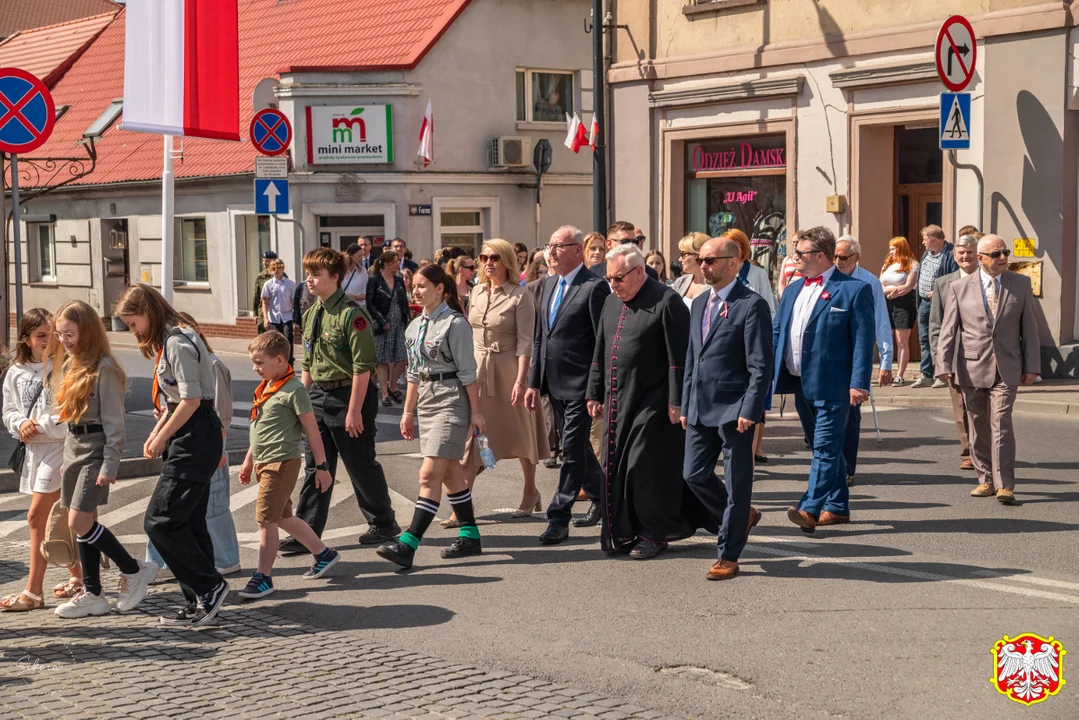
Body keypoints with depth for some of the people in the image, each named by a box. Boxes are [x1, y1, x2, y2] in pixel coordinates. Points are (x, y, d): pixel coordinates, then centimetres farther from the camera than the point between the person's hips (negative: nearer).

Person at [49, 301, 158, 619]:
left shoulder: (103, 368, -14)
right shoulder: (67, 364, 11)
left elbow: (114, 420, -16)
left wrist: (110, 465, -19)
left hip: (95, 449, -8)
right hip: (72, 446, 8)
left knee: (79, 522, -12)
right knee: (84, 523, 9)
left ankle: (134, 570, 3)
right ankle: (92, 594, 15)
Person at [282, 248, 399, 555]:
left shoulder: (352, 314, -16)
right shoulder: (311, 314, 10)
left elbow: (363, 366, -18)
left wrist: (354, 410, -20)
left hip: (348, 395, -8)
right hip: (318, 395, 8)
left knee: (361, 465, 5)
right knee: (315, 466, 6)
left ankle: (383, 523, 24)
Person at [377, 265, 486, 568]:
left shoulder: (454, 324, -11)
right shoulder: (415, 326, 12)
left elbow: (467, 372, -10)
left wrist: (476, 411, -10)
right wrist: (408, 412, 18)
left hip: (451, 402, -8)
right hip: (426, 401, 8)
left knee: (429, 474, -13)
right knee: (449, 473, 13)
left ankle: (408, 545, -17)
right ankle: (470, 536, 22)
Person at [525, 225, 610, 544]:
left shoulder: (594, 287, -12)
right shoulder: (549, 284, 12)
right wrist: (534, 382, 13)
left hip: (580, 385, -8)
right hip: (554, 383, 8)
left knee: (573, 450, -4)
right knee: (576, 446, 19)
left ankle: (559, 518, 0)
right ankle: (601, 495, 38)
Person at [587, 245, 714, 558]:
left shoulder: (666, 302, -12)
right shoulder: (611, 302, 13)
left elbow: (679, 357, -15)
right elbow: (600, 352, 20)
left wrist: (676, 403, -17)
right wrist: (595, 393, 18)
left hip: (652, 402, -8)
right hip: (617, 401, 8)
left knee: (647, 468, -4)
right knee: (615, 467, 9)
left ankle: (655, 534, 10)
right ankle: (623, 531, 20)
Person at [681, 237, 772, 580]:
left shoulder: (752, 305, -10)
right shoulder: (699, 304, 14)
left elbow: (761, 366, -13)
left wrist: (749, 410, -19)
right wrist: (685, 405, 15)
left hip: (733, 410, -7)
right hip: (700, 410, 8)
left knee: (736, 484, 1)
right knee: (694, 475, 8)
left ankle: (728, 556, 9)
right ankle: (742, 516, 31)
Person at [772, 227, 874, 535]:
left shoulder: (854, 290, -7)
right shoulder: (793, 289, 14)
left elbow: (863, 340, -11)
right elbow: (776, 333, 17)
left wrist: (859, 383, -17)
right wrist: (767, 373, 10)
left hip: (831, 385, -7)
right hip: (800, 382, 8)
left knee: (826, 448, -9)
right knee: (823, 448, 15)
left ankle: (810, 509, -15)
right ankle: (837, 507, 24)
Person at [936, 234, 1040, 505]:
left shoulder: (1021, 284, 6)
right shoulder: (959, 288, 3)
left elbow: (1029, 327, 8)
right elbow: (948, 330, 1)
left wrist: (1031, 366, 4)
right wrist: (944, 365, -9)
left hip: (1006, 368, -1)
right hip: (972, 368, 1)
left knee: (1001, 423, -11)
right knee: (978, 427, 8)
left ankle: (1004, 485, -11)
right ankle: (986, 480, 21)